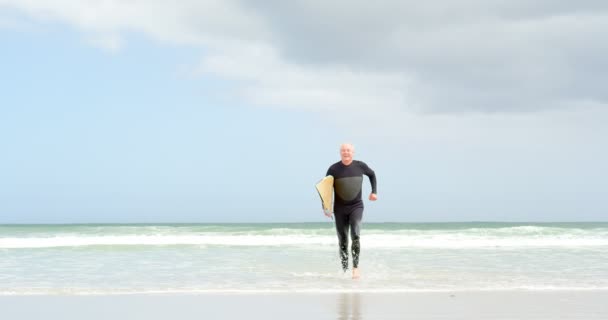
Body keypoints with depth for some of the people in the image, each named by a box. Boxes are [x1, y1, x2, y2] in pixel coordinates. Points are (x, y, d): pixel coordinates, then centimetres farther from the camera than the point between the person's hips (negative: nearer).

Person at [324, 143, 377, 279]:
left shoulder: (360, 166, -2)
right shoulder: (334, 169, -6)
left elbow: (372, 174, 19)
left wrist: (374, 192, 11)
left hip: (356, 206, -1)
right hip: (340, 209, 1)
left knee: (355, 235, -20)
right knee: (342, 240, 4)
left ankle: (355, 267, -15)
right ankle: (345, 270, 16)